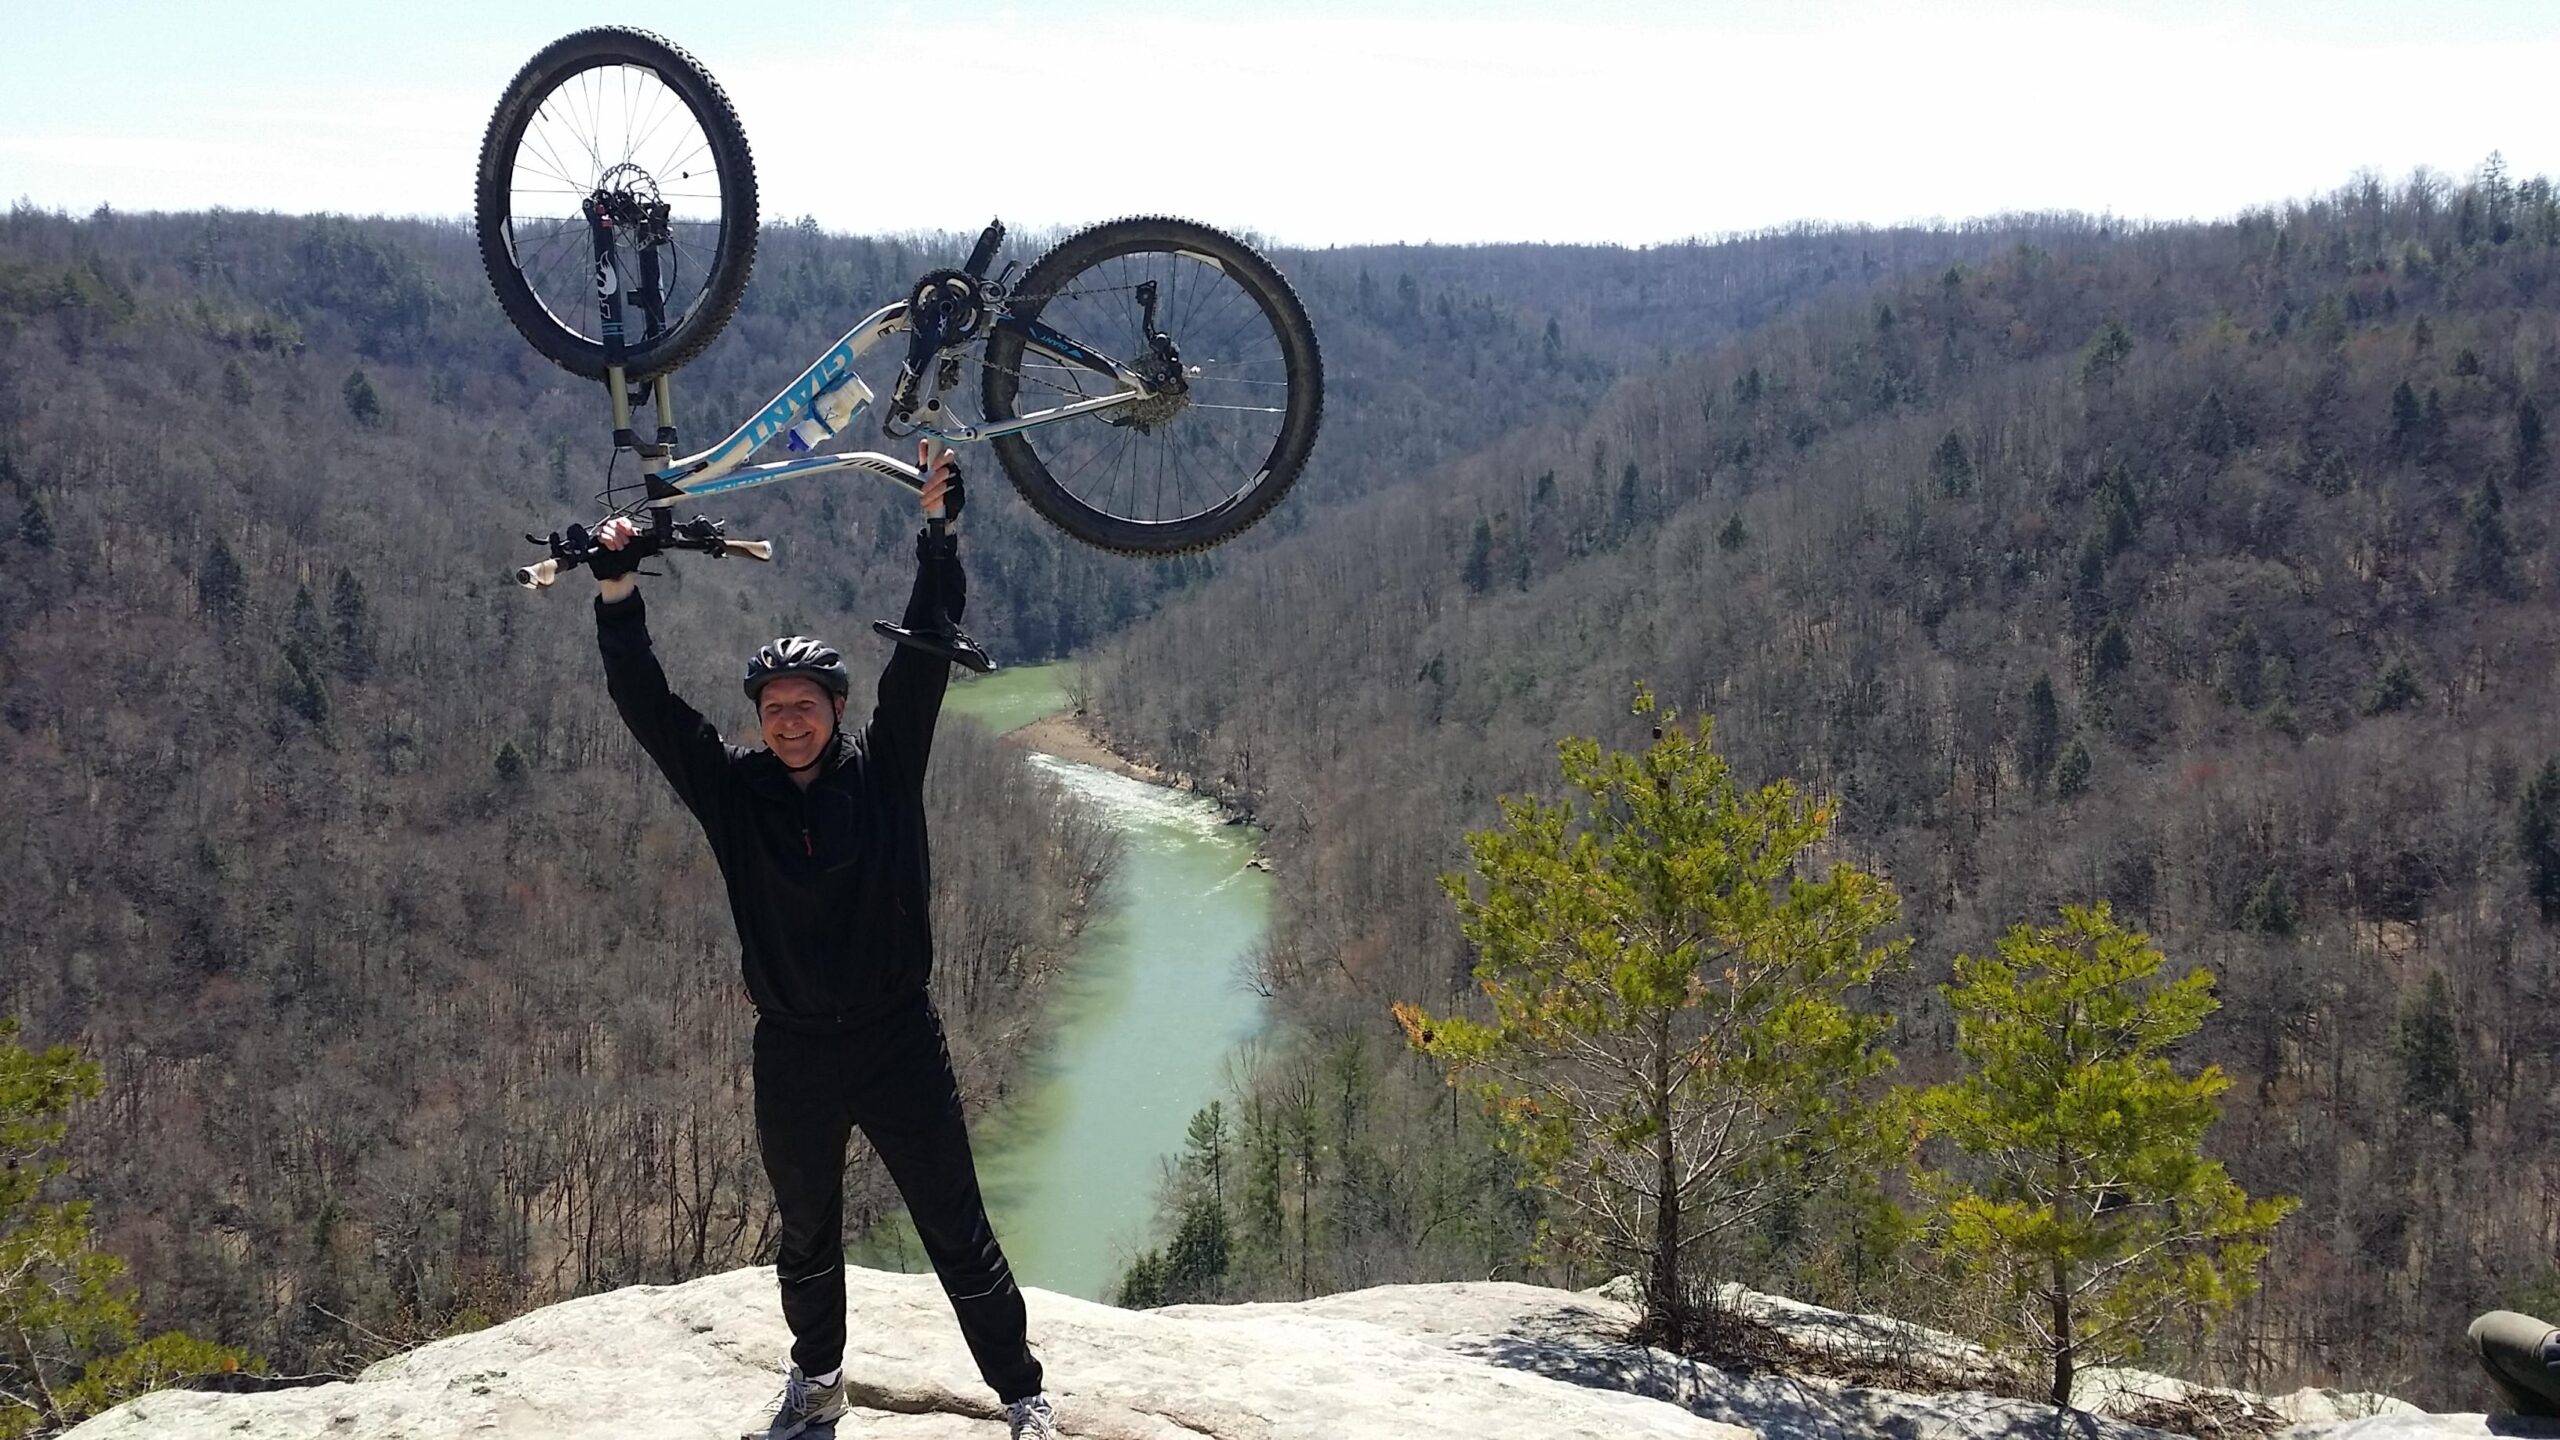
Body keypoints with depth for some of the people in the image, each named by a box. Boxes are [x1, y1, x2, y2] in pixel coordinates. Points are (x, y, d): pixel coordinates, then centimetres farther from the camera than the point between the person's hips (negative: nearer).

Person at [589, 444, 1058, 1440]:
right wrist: (618, 592, -19)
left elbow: (923, 656, -13)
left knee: (958, 1231, 4)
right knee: (806, 1234, 21)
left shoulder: (884, 770, -5)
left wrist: (937, 530, -21)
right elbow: (645, 706, -8)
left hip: (899, 1043, -2)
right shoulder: (733, 792, -2)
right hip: (792, 1054, 2)